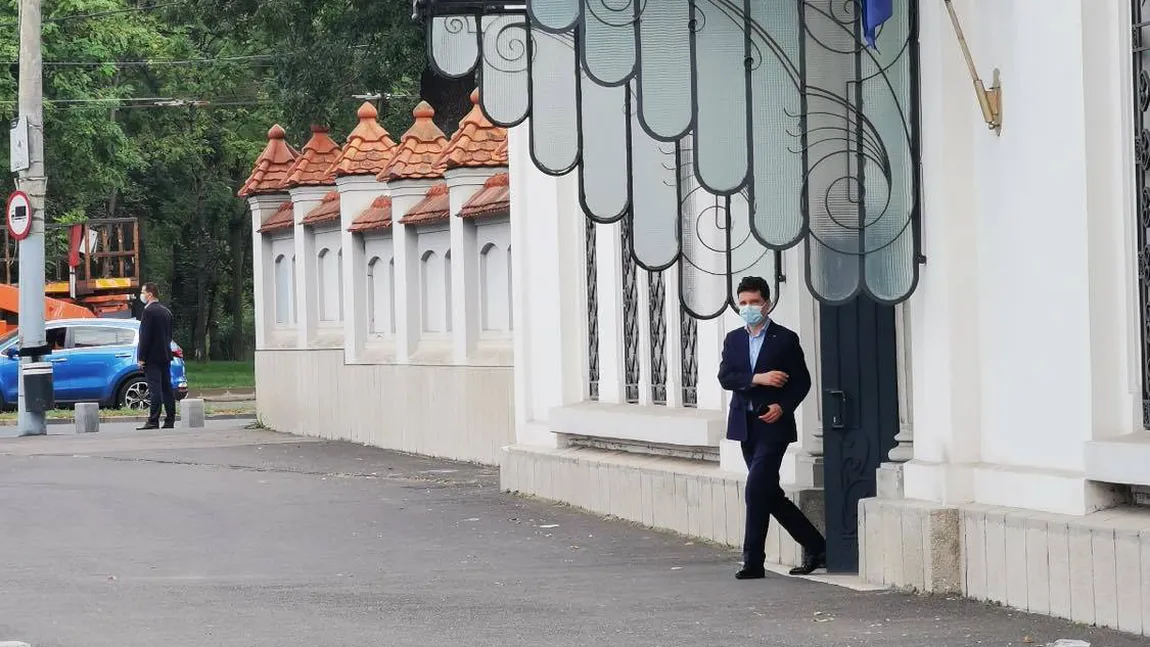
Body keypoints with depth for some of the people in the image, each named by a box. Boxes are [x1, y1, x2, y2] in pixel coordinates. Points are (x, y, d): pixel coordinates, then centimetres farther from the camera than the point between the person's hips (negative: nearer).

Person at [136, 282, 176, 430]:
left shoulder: (149, 311, -12)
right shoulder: (166, 311, 15)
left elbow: (145, 336, -16)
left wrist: (141, 357, -14)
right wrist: (166, 350, 19)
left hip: (152, 357, -8)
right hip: (165, 356, 8)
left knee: (155, 390, -10)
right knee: (167, 389, 8)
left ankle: (153, 421, -12)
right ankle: (170, 421, 8)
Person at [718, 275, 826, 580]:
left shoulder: (785, 339, -1)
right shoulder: (733, 339, 12)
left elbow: (802, 381, 0)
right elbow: (725, 377, -1)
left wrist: (783, 407, -15)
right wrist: (757, 378, -17)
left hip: (773, 425, -6)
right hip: (745, 426, 6)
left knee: (756, 488, -15)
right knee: (768, 493, 8)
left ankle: (753, 561, -10)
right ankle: (815, 546, 21)